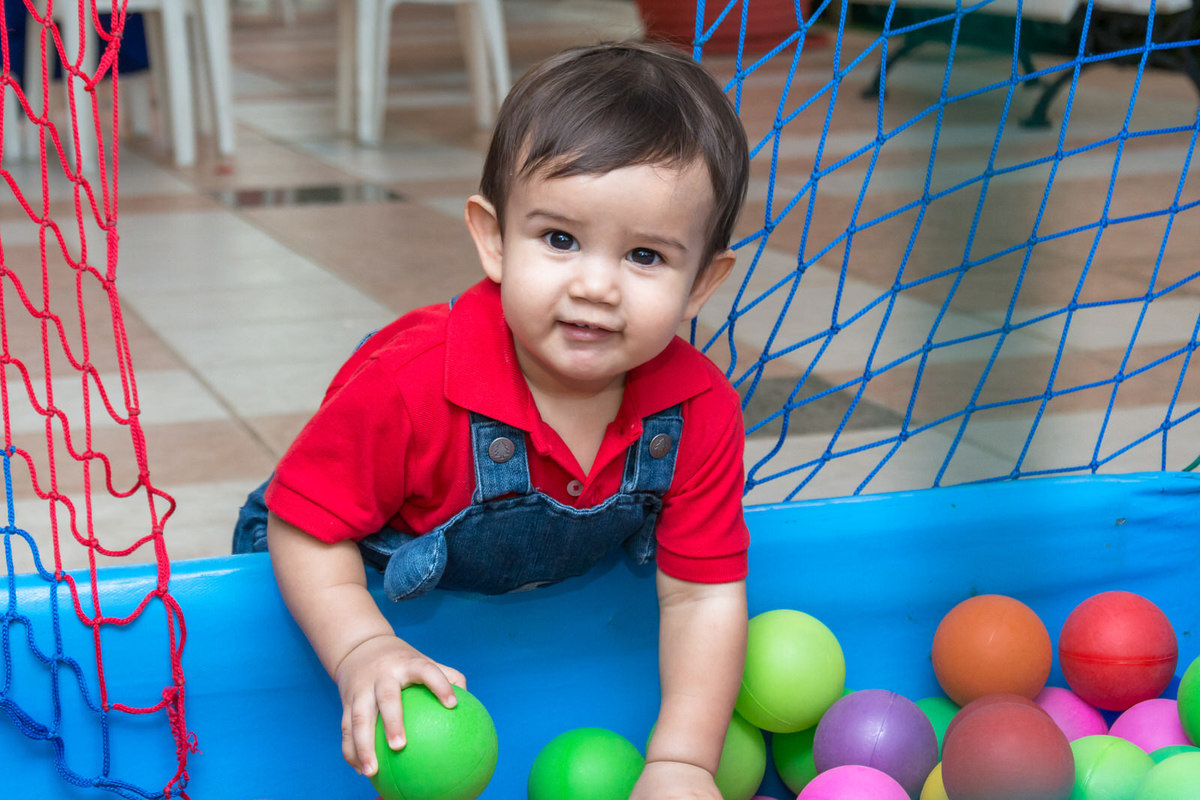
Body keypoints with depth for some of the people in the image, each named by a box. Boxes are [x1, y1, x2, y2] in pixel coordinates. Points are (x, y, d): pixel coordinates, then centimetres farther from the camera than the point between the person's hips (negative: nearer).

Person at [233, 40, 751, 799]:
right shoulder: (407, 386, -39)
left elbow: (701, 595, -20)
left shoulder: (700, 412, -27)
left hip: (564, 602, 4)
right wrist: (363, 651, -41)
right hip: (369, 589, -3)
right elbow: (305, 529, -27)